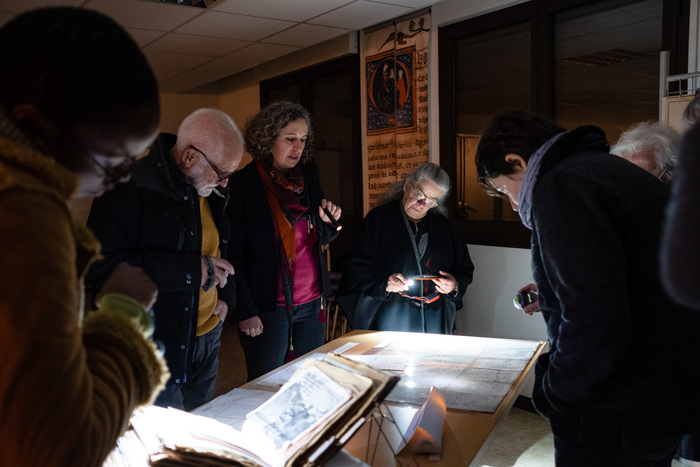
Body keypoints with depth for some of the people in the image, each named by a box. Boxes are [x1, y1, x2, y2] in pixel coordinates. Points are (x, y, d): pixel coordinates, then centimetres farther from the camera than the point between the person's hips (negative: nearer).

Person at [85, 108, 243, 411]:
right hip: (156, 347, -7)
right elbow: (99, 269, -27)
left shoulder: (211, 190, 6)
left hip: (207, 339, 7)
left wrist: (226, 294, 4)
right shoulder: (129, 187, -18)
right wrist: (191, 269, -28)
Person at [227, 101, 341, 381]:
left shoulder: (308, 176, 8)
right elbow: (233, 253, -11)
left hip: (312, 305, 6)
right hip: (267, 309, -5)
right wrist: (246, 311, -13)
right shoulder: (243, 184, -10)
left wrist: (328, 221, -3)